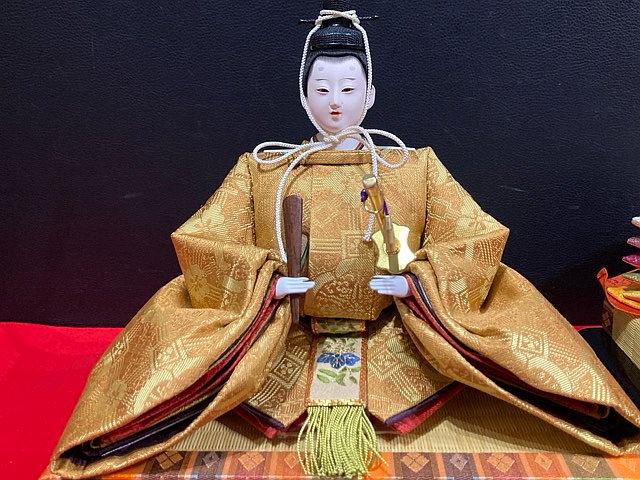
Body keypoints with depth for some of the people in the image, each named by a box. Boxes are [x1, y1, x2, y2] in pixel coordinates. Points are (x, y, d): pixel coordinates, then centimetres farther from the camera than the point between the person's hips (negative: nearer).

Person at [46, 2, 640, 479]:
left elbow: (480, 239, -1)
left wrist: (415, 279, -18)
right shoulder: (262, 169, 5)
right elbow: (197, 241, 0)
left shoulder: (416, 168, 5)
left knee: (503, 292, -14)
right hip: (282, 341, 1)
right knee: (176, 314, -18)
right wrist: (266, 281, -17)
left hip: (394, 336, 0)